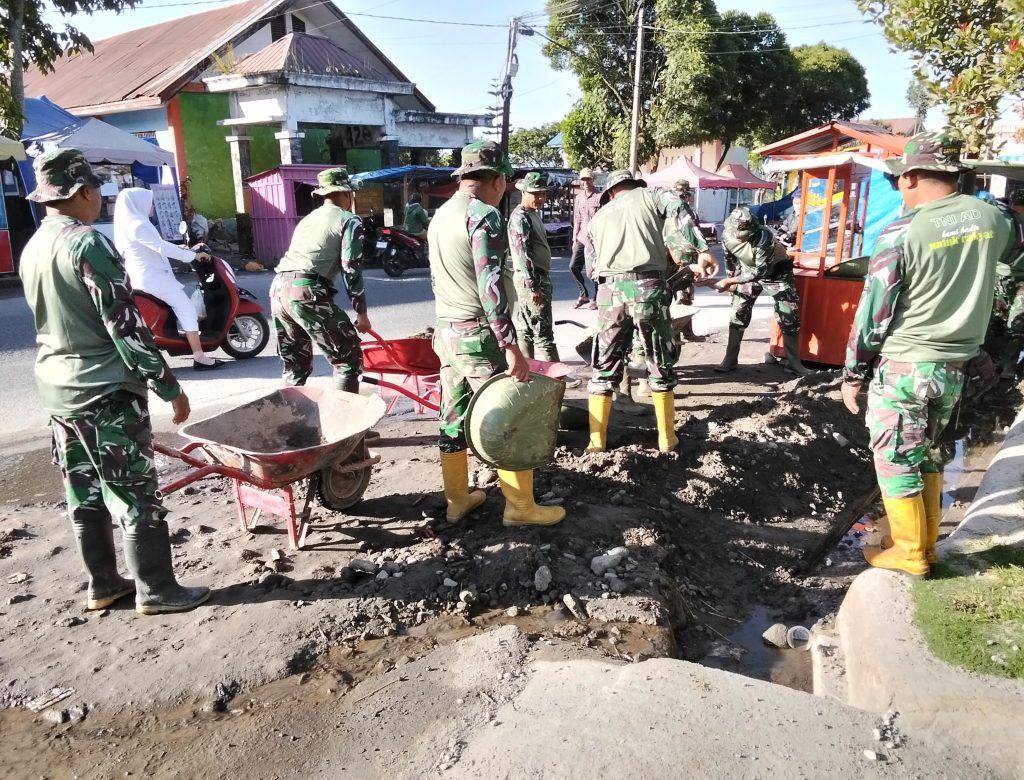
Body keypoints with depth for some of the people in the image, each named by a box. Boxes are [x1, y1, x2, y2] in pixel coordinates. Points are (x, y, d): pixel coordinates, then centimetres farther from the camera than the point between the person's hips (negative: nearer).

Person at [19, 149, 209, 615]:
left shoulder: (31, 249, 10)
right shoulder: (88, 243, -17)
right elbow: (126, 325, -20)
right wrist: (169, 386, -15)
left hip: (57, 389, 9)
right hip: (106, 389, -9)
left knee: (83, 493, 15)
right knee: (135, 494, 0)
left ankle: (102, 585, 26)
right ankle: (155, 590, 9)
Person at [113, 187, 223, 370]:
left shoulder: (129, 223, 14)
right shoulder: (137, 225, -18)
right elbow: (161, 247, -23)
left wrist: (178, 248, 24)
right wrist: (193, 255, -18)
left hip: (141, 275, 10)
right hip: (150, 277, -10)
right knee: (186, 307, -9)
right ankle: (199, 357, -14)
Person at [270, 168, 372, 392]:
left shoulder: (308, 219, 28)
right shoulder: (349, 220, 6)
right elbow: (351, 269, -3)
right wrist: (361, 312, 0)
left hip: (278, 289, 8)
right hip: (306, 292, -8)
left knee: (295, 366, 20)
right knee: (349, 358, 2)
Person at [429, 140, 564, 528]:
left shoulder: (440, 216, 13)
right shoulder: (484, 215, -14)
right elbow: (490, 285, -23)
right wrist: (511, 345, -23)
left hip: (446, 332, 9)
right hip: (479, 335, -9)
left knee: (453, 420, 13)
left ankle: (457, 499, 24)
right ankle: (520, 507, 9)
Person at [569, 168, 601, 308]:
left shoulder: (599, 197, -5)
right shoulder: (578, 198, 12)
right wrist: (574, 239, 12)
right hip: (581, 238, 6)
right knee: (573, 266, 2)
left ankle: (596, 299, 11)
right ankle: (584, 294, 18)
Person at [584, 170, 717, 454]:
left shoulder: (598, 216, 26)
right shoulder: (651, 196, 16)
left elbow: (591, 267, 22)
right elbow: (678, 212, -6)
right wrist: (701, 251, -12)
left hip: (610, 291, 3)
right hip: (648, 287, -2)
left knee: (604, 366, 12)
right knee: (661, 364, 11)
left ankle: (596, 439, 14)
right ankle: (667, 438, 18)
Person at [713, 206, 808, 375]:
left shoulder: (764, 237, -38)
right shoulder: (727, 236, -21)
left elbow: (761, 271, -37)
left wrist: (730, 281, -37)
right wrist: (732, 280, 8)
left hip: (776, 272, -4)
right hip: (749, 271, 4)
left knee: (789, 316, -4)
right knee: (738, 314, -2)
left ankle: (794, 362, 7)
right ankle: (730, 360, 7)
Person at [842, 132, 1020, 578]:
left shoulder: (901, 233, -15)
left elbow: (873, 314, -12)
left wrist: (853, 374, -2)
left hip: (903, 368, -6)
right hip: (955, 368, 7)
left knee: (895, 461, 7)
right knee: (926, 455, 21)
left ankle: (910, 555, 16)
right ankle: (926, 545, 30)